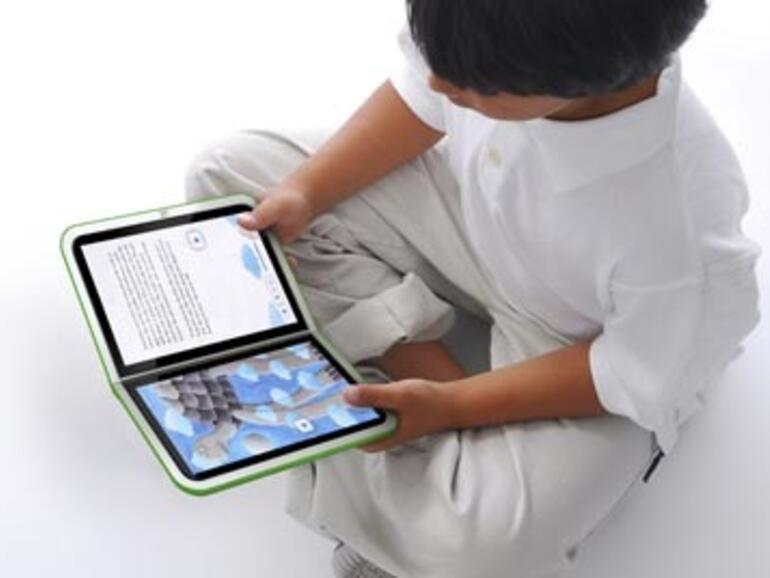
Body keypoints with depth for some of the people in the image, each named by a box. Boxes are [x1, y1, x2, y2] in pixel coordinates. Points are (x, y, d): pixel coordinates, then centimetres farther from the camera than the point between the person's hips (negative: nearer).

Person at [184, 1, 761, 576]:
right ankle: (426, 367, -8)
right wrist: (305, 194, -15)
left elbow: (639, 377, -22)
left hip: (596, 350, -5)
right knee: (230, 174, -3)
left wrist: (450, 406, -24)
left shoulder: (671, 230, -41)